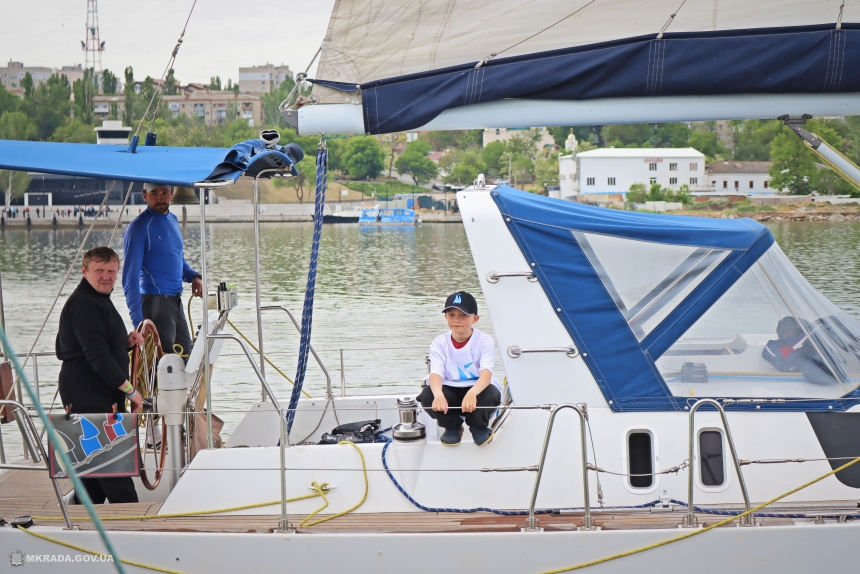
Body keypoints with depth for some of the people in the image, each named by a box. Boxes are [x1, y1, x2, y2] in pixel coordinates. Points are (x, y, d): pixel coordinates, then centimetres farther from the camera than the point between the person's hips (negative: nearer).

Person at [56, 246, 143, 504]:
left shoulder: (99, 300, 17)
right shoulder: (84, 304, -16)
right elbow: (97, 356, -23)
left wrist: (127, 342, 7)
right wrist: (130, 390, -19)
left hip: (104, 397, 11)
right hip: (88, 399, -11)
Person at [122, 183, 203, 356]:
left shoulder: (173, 220, 12)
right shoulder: (139, 226, -11)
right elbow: (130, 276, -15)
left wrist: (193, 276, 4)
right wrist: (138, 320, -22)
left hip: (176, 301, 8)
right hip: (155, 301, -8)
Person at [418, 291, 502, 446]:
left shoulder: (484, 340, -13)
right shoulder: (440, 343, -7)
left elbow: (486, 374, -29)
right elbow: (436, 374, -22)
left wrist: (472, 393, -52)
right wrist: (438, 394, -47)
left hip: (478, 389, -2)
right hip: (451, 393, 2)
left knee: (490, 394, -36)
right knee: (427, 395, -29)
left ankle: (479, 426, 1)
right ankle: (452, 426, 4)